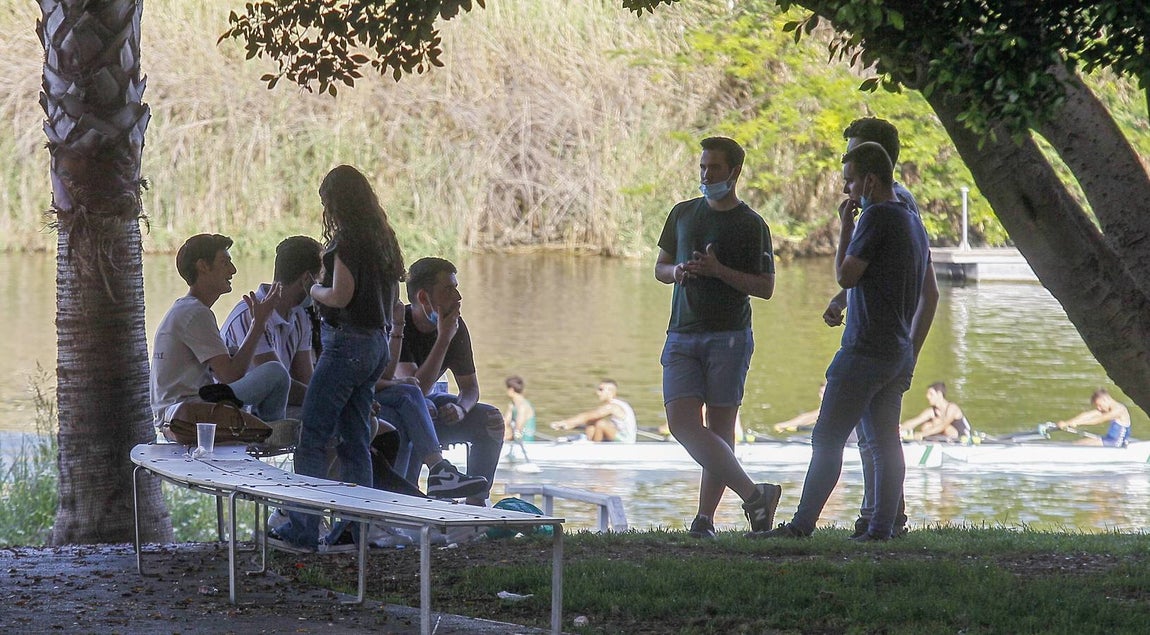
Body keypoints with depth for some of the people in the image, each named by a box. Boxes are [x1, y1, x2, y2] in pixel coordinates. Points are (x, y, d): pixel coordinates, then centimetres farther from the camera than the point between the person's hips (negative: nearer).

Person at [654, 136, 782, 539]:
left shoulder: (751, 225, 0)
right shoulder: (683, 214, 14)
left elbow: (765, 288, -3)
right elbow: (659, 268, 21)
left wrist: (719, 270, -14)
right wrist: (677, 271, -2)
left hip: (728, 336, -4)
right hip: (682, 335, 4)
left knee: (719, 428, -3)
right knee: (682, 422, -11)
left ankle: (705, 517, 0)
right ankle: (753, 495, -10)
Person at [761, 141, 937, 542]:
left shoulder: (877, 216, -13)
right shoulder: (913, 222, 16)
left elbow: (845, 277, -11)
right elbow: (930, 295, 20)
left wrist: (845, 226, -1)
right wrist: (911, 353, 22)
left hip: (866, 350, -9)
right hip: (898, 353, 9)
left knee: (828, 438, -7)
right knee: (885, 441, 7)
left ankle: (803, 523, -8)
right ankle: (882, 527, 4)